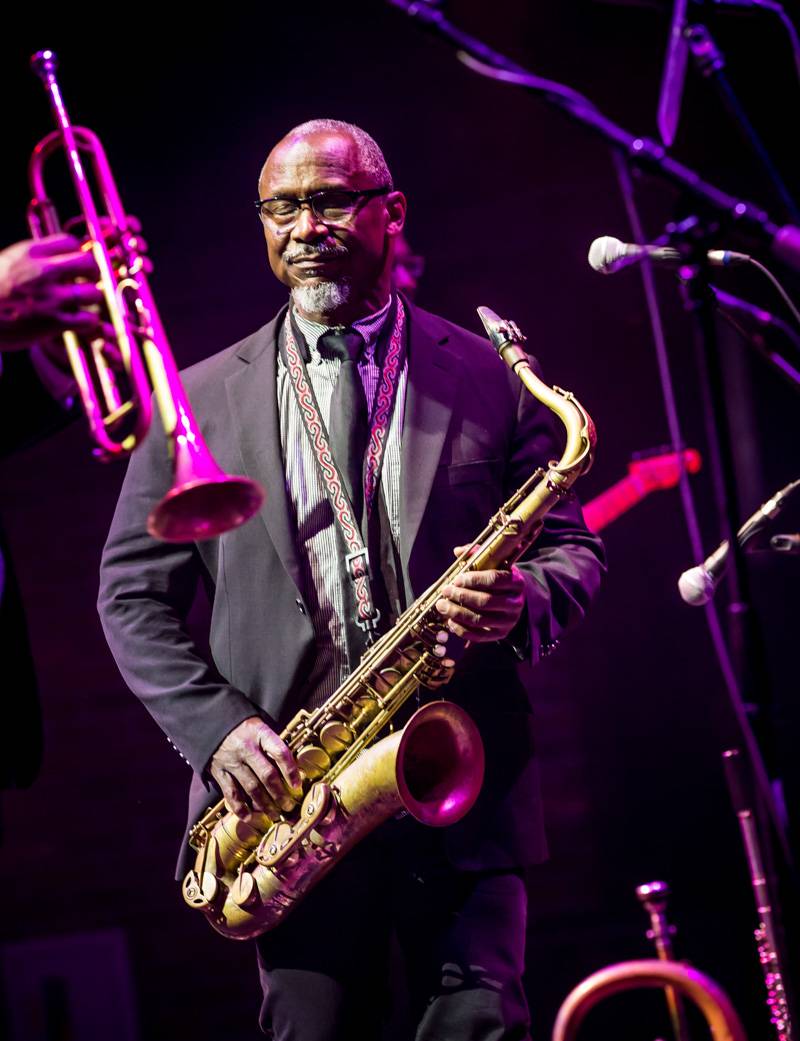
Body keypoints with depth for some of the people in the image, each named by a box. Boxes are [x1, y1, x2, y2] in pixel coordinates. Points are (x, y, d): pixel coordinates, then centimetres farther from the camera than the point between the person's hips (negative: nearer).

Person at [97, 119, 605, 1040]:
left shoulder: (489, 377, 9)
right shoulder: (202, 399, 10)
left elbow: (572, 547, 12)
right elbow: (133, 593, 9)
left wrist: (522, 603, -12)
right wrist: (216, 727, -6)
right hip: (288, 791, 1)